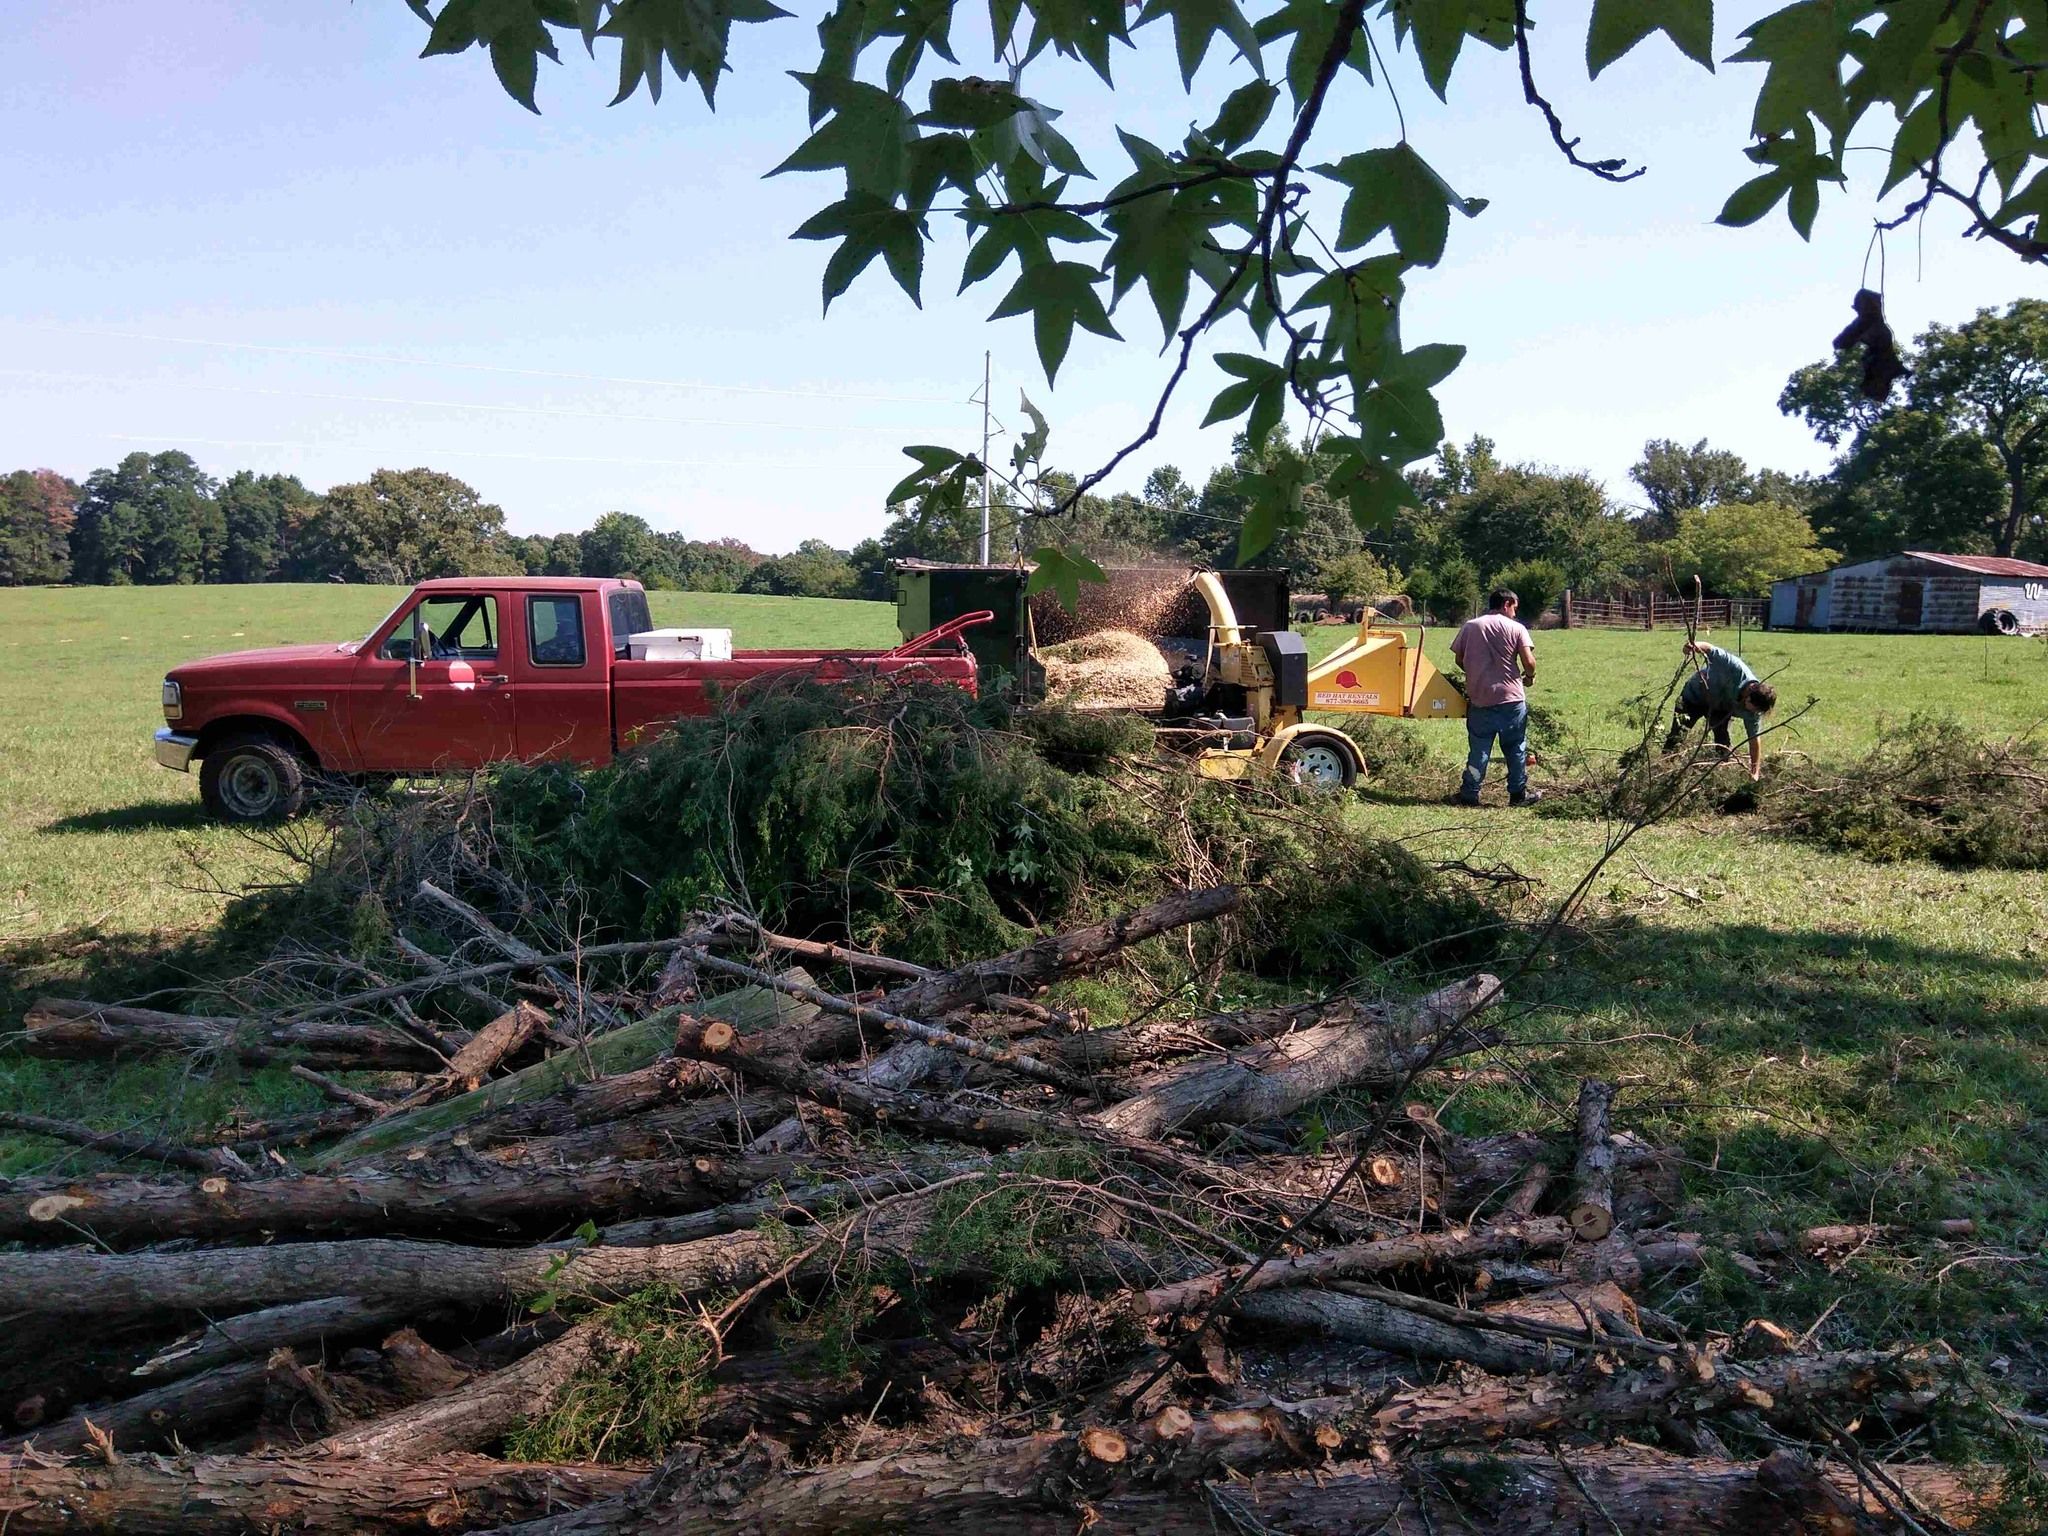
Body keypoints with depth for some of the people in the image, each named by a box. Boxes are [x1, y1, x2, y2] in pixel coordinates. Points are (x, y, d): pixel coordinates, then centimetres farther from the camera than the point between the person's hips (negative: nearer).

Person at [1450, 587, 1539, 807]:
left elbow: (1459, 659, 7)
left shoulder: (1470, 626, 4)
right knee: (1516, 748, 10)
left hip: (1479, 699, 2)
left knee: (1479, 749, 8)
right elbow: (1529, 662, -10)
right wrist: (1529, 677, 11)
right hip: (1511, 698, -2)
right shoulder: (1516, 628, -3)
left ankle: (1469, 793, 7)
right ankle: (1518, 793, 16)